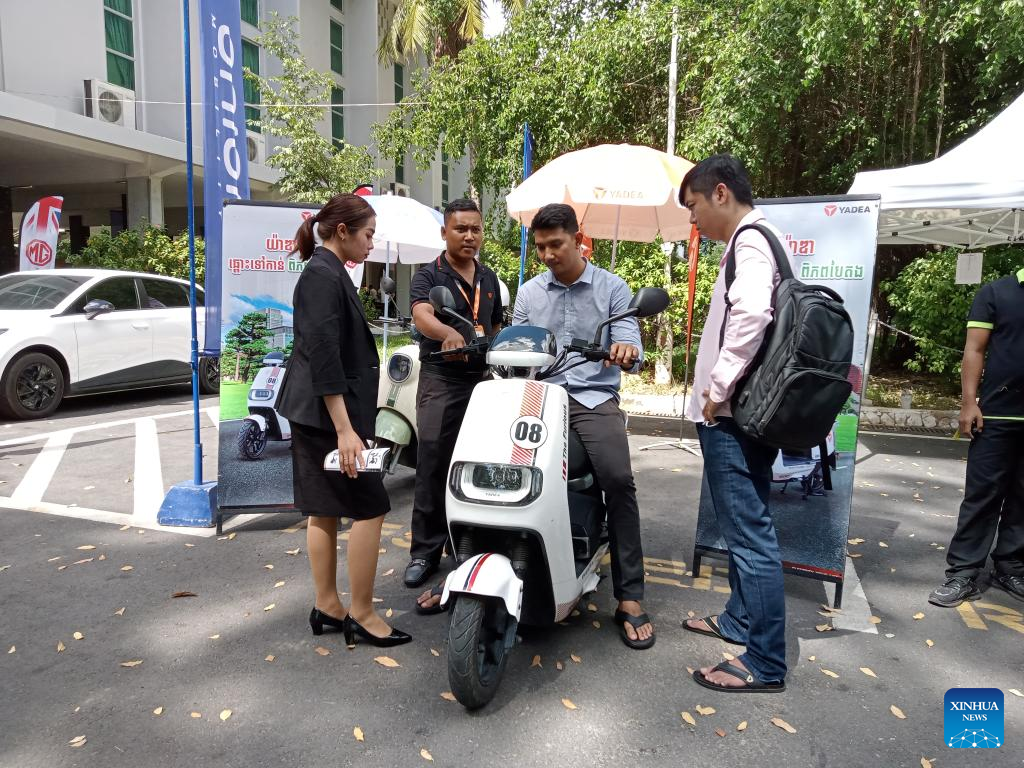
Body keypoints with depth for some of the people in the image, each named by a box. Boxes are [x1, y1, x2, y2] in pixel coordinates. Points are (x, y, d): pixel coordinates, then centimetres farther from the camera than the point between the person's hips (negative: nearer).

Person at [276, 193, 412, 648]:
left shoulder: (327, 272, 16)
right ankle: (362, 614, 7)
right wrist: (344, 430, -24)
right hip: (328, 411, -10)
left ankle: (326, 606, 24)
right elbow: (323, 355, -22)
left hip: (313, 412, 10)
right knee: (370, 508, -4)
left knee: (324, 510, 14)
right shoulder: (324, 275, -15)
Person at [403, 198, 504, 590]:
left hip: (483, 380, 5)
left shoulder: (489, 278, 15)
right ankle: (425, 551, 5)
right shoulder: (429, 275, -3)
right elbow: (421, 315, -24)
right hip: (441, 381, -5)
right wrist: (448, 332, -45)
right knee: (433, 468, -4)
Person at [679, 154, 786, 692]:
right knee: (741, 526, 20)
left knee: (750, 533, -5)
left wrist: (718, 391, -20)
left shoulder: (751, 239, -11)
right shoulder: (757, 239, 21)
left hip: (734, 417, -11)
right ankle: (740, 620, 36)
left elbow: (750, 316, -29)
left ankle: (764, 663, 5)